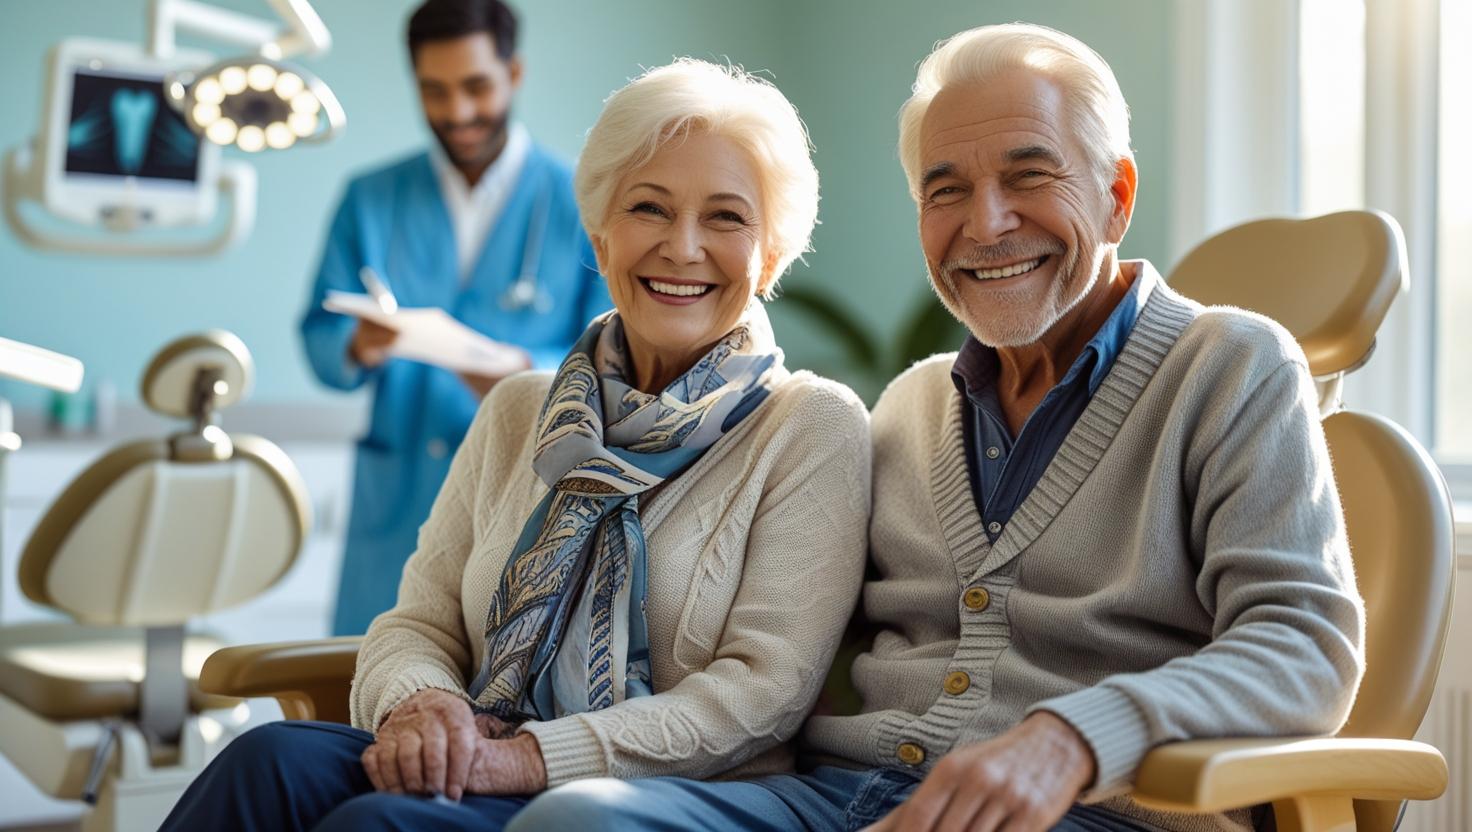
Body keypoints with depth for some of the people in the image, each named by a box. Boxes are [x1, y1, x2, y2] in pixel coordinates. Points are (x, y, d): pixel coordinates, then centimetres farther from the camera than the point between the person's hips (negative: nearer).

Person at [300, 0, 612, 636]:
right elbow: (319, 340, 7)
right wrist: (358, 348, -16)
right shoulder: (369, 201, 10)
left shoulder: (582, 207, 2)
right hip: (396, 511, 2)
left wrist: (536, 378, -22)